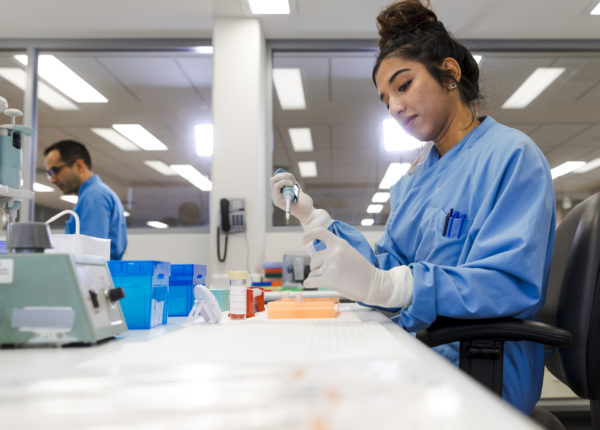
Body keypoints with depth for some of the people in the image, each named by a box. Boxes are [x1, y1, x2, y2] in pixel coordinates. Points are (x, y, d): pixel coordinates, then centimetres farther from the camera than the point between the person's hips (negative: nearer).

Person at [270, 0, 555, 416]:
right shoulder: (415, 179, 16)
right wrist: (313, 217, 5)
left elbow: (512, 284, -22)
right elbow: (384, 266, 12)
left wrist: (383, 286, -33)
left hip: (478, 372, -7)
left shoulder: (511, 155, -9)